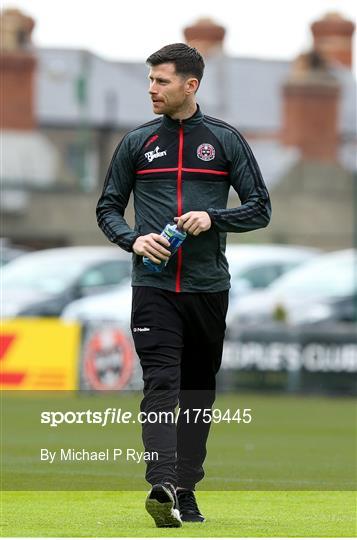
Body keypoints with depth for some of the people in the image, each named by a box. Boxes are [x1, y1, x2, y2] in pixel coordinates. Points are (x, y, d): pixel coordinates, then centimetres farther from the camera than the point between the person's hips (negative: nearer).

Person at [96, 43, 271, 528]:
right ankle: (162, 484, -28)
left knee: (199, 391, 8)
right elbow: (108, 208, 12)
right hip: (154, 286, -1)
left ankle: (186, 491, 16)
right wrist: (133, 239, -8)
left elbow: (260, 209, 4)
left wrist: (212, 218, -13)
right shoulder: (137, 143, 7)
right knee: (160, 384, -15)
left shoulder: (226, 141, 4)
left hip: (208, 286, 1)